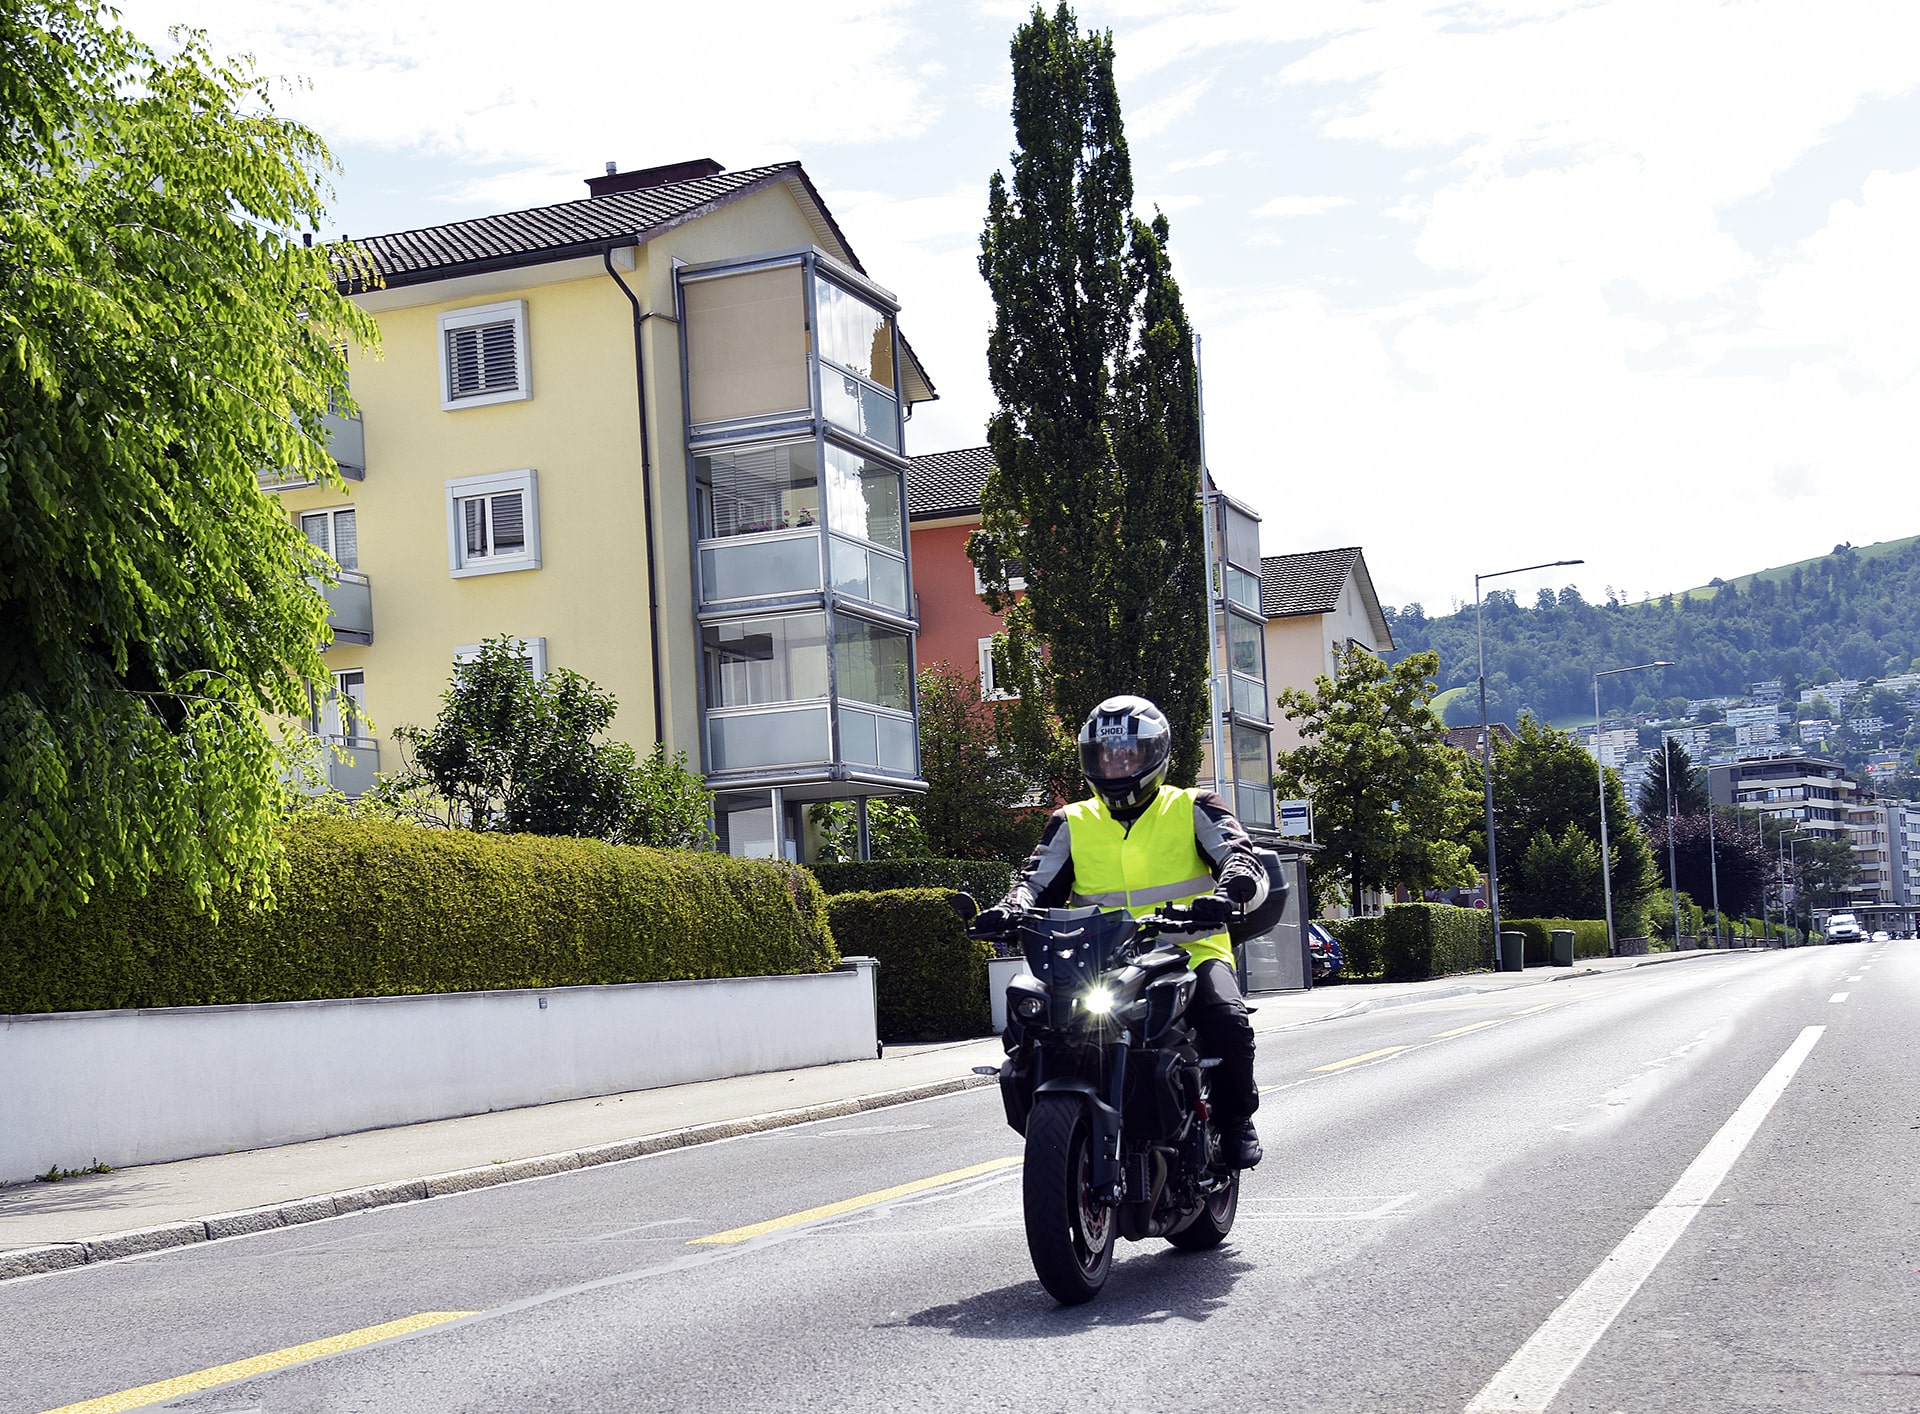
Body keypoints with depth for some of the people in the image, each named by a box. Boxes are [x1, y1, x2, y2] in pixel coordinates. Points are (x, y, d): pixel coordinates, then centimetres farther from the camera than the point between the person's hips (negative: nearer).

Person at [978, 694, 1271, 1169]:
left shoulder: (1192, 810, 9)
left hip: (1190, 951, -2)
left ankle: (1236, 1118, -2)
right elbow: (1039, 880, 7)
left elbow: (1244, 862, -4)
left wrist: (1232, 889, -28)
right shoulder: (1071, 824, 17)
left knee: (1227, 1021, -31)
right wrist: (1012, 908, -17)